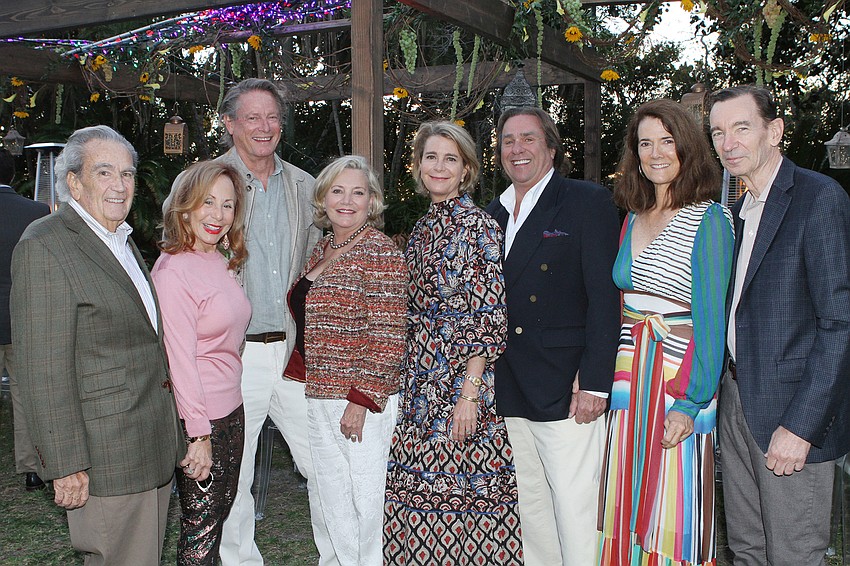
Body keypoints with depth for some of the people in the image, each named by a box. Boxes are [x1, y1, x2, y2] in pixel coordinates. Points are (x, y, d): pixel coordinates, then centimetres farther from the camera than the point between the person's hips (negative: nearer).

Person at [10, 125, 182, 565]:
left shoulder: (122, 240, 14)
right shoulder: (44, 247, -15)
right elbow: (43, 368, -18)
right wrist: (65, 464, -19)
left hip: (152, 444, 9)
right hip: (105, 456, -9)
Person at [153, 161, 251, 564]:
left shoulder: (222, 263, 8)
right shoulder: (174, 269, -17)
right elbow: (179, 357, -20)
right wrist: (199, 434, -20)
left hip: (230, 410, 8)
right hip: (198, 419, -8)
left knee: (221, 513, 19)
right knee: (200, 529, 4)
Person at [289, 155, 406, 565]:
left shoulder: (379, 252, -10)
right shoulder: (321, 252, 13)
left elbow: (387, 336, -15)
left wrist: (362, 399, -19)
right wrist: (299, 373, 13)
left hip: (362, 400, -8)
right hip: (319, 396, 8)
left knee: (369, 501, 1)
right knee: (333, 501, 14)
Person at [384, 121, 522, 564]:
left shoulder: (479, 226, -9)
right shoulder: (422, 228, 13)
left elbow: (490, 318, -14)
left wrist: (470, 393, -19)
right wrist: (405, 378, 13)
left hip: (461, 377, -7)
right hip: (419, 380, 7)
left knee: (463, 488, -1)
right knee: (418, 488, 11)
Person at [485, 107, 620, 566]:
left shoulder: (588, 203, -4)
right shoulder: (493, 214, 14)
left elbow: (605, 298, -10)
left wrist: (594, 382, -16)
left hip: (566, 391, -6)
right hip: (509, 396, 6)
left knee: (576, 512, -2)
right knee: (531, 510, 15)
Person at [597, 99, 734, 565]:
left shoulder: (707, 220, -9)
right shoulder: (632, 219, 11)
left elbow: (711, 319, -12)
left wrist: (690, 404, -17)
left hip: (681, 381, -6)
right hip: (629, 378, 6)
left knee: (675, 518, 2)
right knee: (629, 512, 12)